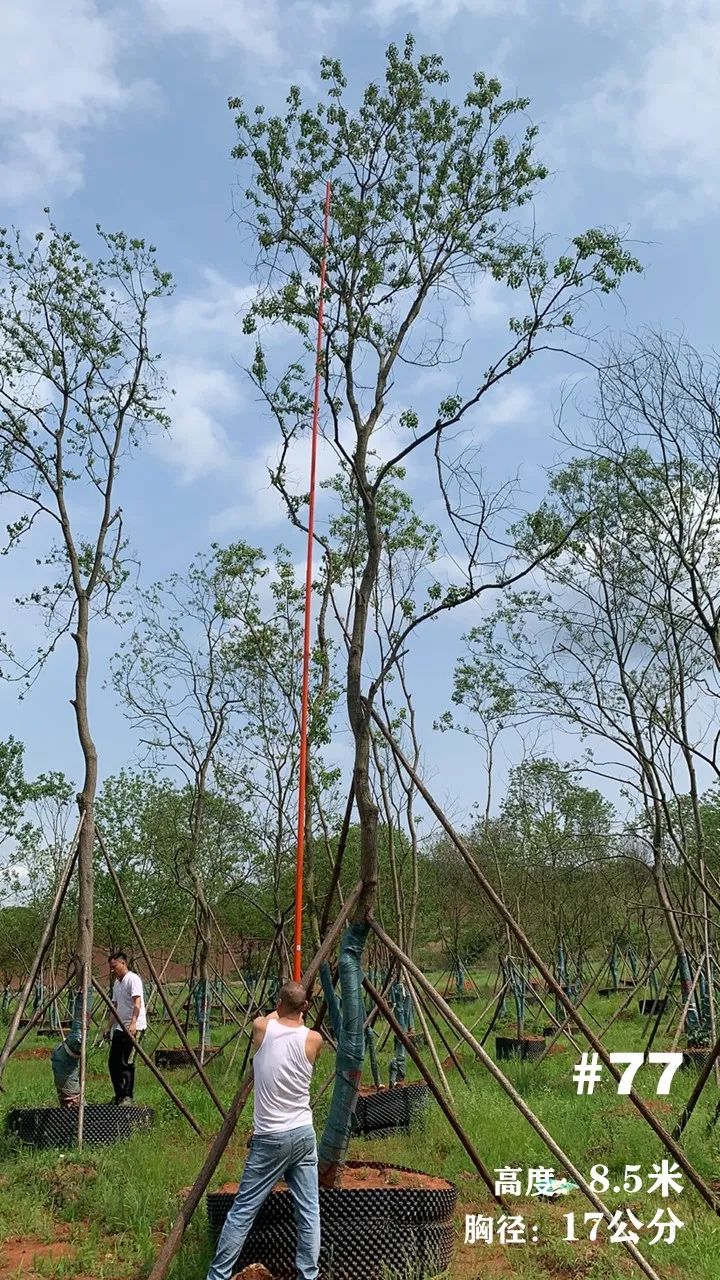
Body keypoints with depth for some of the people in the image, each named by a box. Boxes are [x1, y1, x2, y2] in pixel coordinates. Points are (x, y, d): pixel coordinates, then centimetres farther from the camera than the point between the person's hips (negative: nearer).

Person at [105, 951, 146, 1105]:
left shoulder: (133, 979, -10)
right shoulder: (116, 983, 18)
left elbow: (137, 1003, -21)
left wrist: (133, 1023, -31)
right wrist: (109, 1027, 18)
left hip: (134, 1027, -9)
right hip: (120, 1027, 9)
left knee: (127, 1063, -11)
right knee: (113, 1062, 7)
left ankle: (127, 1097, -4)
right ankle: (119, 1096, 17)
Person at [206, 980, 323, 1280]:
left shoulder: (261, 1028, -8)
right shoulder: (313, 1039, -5)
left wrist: (281, 1010, 33)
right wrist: (299, 1013, 30)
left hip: (271, 1139, -2)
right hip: (304, 1134, 2)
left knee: (243, 1211, 4)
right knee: (309, 1211, 8)